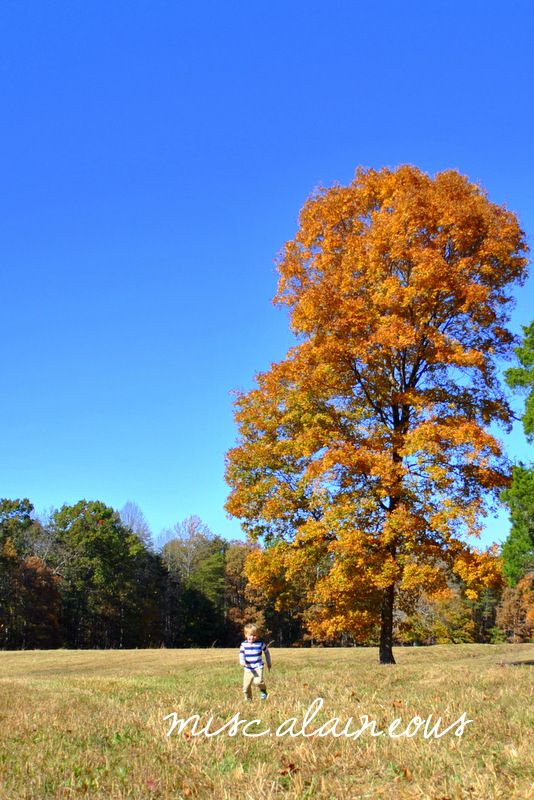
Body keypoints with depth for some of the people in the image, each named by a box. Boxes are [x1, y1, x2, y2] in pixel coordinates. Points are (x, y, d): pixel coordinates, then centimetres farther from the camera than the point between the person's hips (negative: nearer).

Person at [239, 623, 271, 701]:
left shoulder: (260, 643, -2)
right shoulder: (244, 644, -1)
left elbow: (266, 651, 13)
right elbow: (241, 654, -11)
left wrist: (268, 663, 19)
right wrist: (242, 662, -32)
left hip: (258, 667, -2)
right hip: (247, 669, 2)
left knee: (258, 681, -26)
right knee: (246, 687, 5)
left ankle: (263, 690, 5)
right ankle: (248, 700, 29)